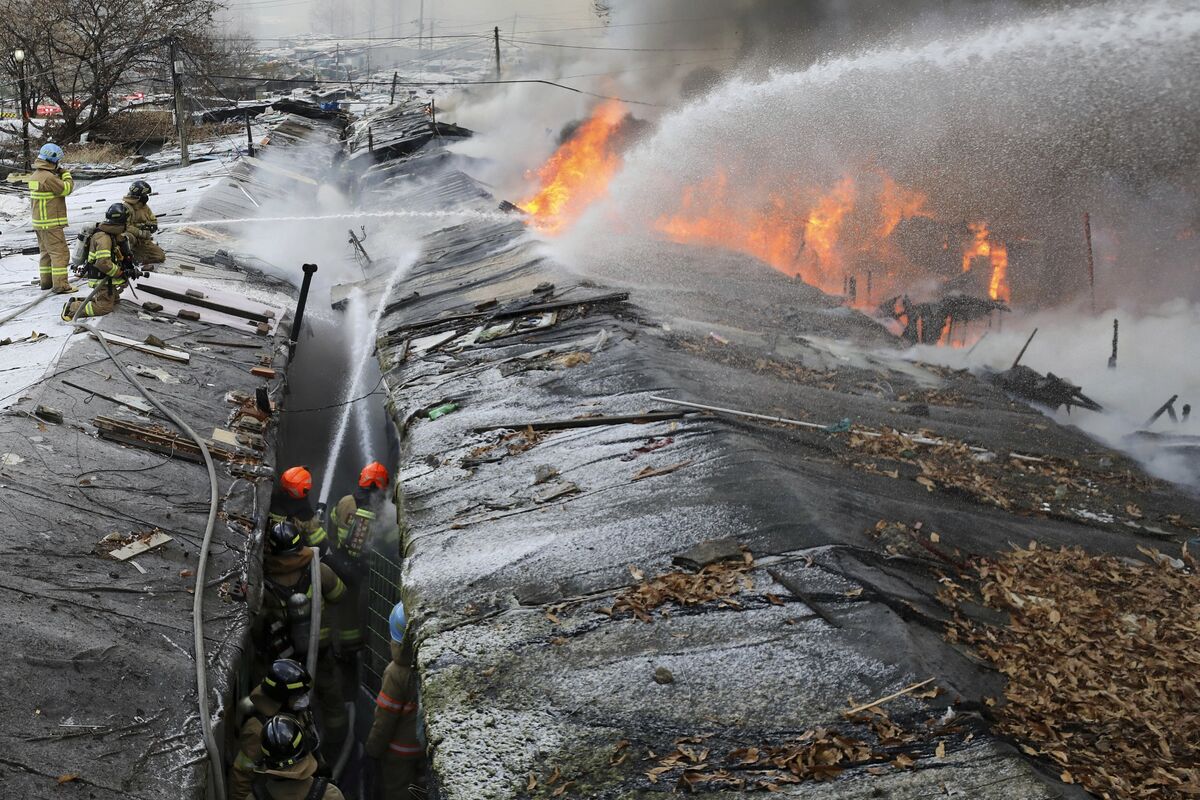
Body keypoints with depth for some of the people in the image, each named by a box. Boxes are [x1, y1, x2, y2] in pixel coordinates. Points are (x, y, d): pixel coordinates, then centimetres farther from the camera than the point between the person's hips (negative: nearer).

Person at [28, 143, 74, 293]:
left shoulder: (35, 175, 11)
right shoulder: (48, 177, -20)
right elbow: (66, 189, -15)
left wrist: (60, 175, 8)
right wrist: (66, 174, 0)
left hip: (39, 222, 10)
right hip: (51, 224, -10)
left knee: (46, 252, 19)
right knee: (60, 253, -8)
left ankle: (45, 281, 25)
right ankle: (60, 285, -12)